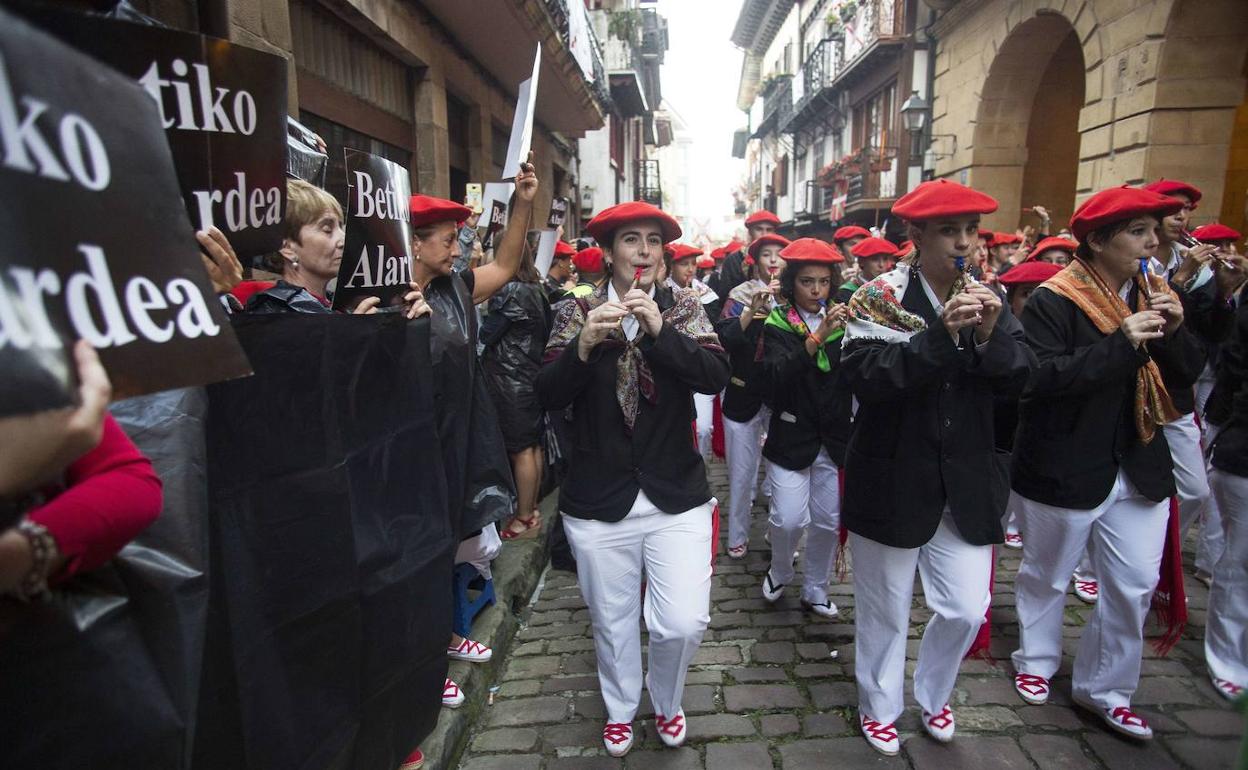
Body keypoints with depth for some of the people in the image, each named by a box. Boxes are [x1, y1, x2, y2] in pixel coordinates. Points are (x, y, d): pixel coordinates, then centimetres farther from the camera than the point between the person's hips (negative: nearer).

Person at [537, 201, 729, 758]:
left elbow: (716, 376, -13)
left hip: (676, 497, 0)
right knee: (612, 622, 16)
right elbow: (548, 395, -9)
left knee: (684, 623, -1)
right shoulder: (578, 311, -1)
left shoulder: (683, 307, 1)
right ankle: (620, 709, 46)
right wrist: (584, 344, -25)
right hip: (599, 501, 0)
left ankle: (666, 703, 34)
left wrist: (659, 330, -24)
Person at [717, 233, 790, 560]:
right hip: (744, 396, -2)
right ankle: (737, 537, 23)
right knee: (741, 473, 6)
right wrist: (752, 309, -24)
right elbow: (725, 339, -15)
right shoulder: (741, 296, -2)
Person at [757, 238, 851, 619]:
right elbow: (776, 377, -23)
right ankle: (780, 571, 26)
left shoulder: (840, 321, 4)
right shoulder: (777, 325, -3)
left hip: (834, 438, 3)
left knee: (828, 522, 7)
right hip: (791, 436, -3)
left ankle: (815, 590, 29)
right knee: (789, 519, -6)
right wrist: (817, 338, -31)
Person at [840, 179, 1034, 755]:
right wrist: (941, 334, -29)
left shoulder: (988, 297, 4)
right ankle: (879, 707, 39)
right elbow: (863, 376, -23)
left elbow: (1019, 378, -2)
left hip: (966, 482, 4)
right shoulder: (880, 296, -10)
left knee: (966, 610, 11)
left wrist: (991, 334, -20)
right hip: (892, 482, -3)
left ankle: (932, 695, 41)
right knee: (885, 609, 13)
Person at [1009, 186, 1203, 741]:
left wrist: (1173, 331, -12)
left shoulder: (1151, 295, 7)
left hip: (1139, 467, 6)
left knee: (1135, 586, 11)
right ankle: (1036, 662, 37)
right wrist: (1121, 342, -28)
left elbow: (1188, 373, 6)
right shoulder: (1053, 302, -15)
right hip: (1064, 469, -6)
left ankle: (1103, 689, 30)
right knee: (1047, 575, 14)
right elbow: (1042, 377, -26)